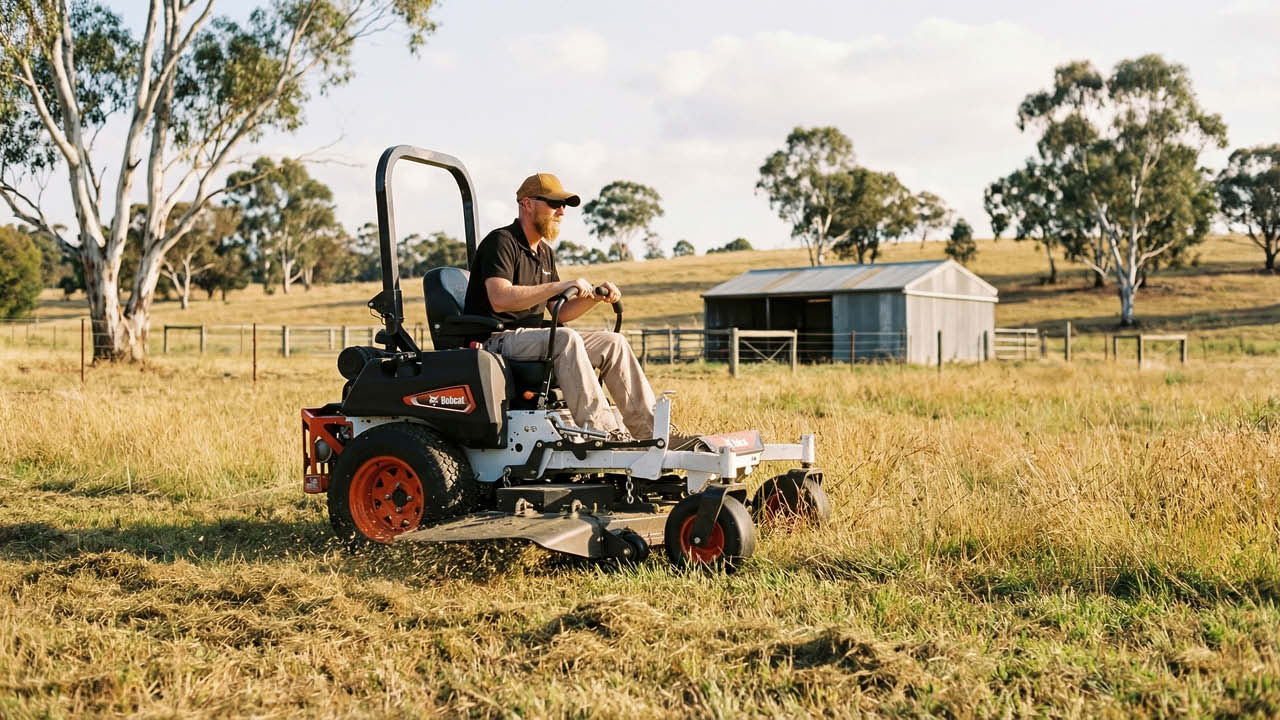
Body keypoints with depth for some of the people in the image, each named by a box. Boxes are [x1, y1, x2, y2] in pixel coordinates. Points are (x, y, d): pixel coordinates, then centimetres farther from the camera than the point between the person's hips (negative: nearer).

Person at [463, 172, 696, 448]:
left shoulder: (545, 252, 18)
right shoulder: (501, 242, -10)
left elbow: (561, 313, 18)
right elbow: (500, 299, -26)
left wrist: (596, 296, -1)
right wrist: (561, 285, -27)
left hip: (531, 337, 9)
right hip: (497, 340, -9)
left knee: (613, 343, -4)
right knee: (565, 338, -35)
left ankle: (652, 432, -8)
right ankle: (603, 433, -36)